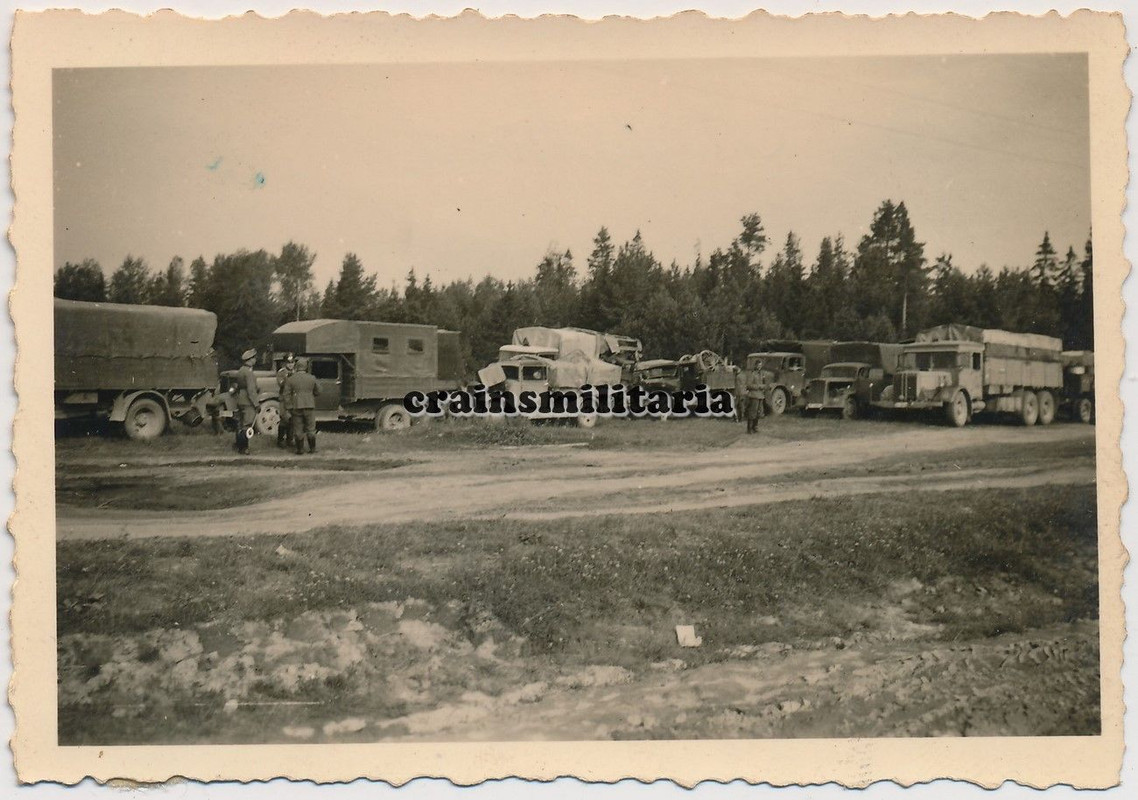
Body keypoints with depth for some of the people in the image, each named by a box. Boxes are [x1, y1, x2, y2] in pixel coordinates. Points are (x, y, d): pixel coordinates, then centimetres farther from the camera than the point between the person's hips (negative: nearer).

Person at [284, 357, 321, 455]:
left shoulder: (290, 379, -2)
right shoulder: (312, 378, -1)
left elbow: (286, 395, -4)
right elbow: (318, 392, 10)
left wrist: (289, 408, 2)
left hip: (296, 407, 0)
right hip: (309, 406, 0)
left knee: (298, 429, 7)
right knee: (310, 428, 10)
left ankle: (300, 449, 8)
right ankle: (312, 448, 12)